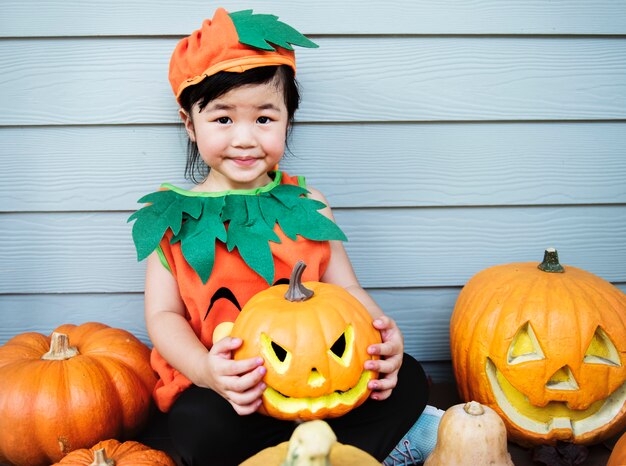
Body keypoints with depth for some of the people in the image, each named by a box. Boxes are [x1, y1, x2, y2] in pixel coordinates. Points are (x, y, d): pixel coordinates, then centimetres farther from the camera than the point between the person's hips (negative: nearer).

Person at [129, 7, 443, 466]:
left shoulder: (305, 204, 6)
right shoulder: (172, 217, 2)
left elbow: (346, 291, 3)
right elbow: (164, 314, -3)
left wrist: (381, 335, -21)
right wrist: (206, 370, -25)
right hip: (225, 389, -1)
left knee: (408, 380, -16)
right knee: (203, 429, -33)